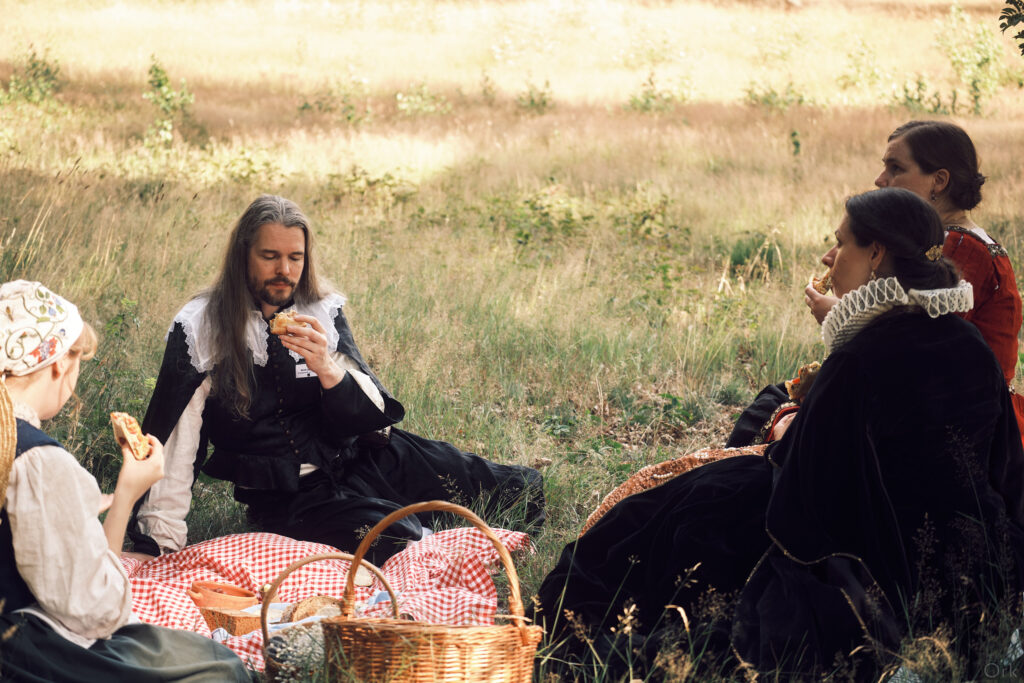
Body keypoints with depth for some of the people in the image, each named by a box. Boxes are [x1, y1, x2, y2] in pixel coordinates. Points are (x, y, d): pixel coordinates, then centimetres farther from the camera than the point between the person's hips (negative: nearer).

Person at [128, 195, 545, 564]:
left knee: (519, 490, -4)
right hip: (290, 501, -4)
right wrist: (157, 545, -11)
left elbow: (374, 418, -1)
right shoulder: (198, 329, -8)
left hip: (358, 460, 4)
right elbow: (173, 443, -7)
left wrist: (328, 369, -22)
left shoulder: (323, 312, 2)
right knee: (402, 543, -28)